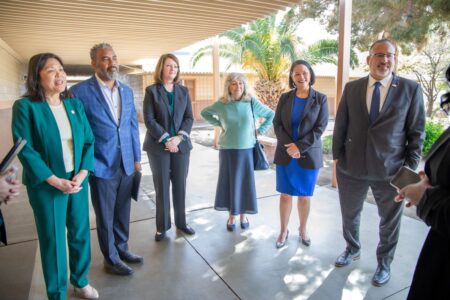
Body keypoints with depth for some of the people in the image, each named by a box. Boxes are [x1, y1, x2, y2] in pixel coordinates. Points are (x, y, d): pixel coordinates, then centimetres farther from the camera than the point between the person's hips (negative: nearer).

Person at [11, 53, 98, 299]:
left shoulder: (75, 104, 4)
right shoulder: (25, 106, -9)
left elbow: (89, 141, 3)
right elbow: (25, 149, -13)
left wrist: (82, 174, -9)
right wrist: (55, 181, -17)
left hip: (78, 181, 4)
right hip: (47, 185, -4)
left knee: (81, 233, 14)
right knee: (52, 239, 9)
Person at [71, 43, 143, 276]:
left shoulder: (127, 91, 7)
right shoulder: (80, 91, -9)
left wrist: (136, 158, 11)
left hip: (126, 165, 5)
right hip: (101, 166, -4)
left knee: (123, 213, 17)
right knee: (105, 216, 11)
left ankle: (122, 249, 38)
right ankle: (111, 259, 31)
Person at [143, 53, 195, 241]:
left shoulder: (183, 91, 10)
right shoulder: (151, 90, 0)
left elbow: (189, 117, 5)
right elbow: (149, 120, -6)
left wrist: (179, 137, -11)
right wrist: (166, 139, -15)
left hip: (181, 145, 3)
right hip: (158, 146, -3)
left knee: (180, 186, 8)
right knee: (161, 187, 4)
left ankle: (181, 222, 23)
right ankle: (162, 226, 17)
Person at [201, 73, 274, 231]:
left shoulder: (252, 102, -4)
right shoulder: (221, 104, -3)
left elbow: (271, 115, 6)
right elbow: (205, 113, 14)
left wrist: (260, 131, -1)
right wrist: (218, 124, 2)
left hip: (246, 149, 0)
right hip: (227, 150, 0)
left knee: (245, 182, 7)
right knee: (229, 182, 6)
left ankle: (243, 215, 24)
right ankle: (231, 216, 21)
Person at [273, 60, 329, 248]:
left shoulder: (320, 99, -1)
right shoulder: (285, 98, 5)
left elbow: (320, 128, -7)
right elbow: (277, 124, 0)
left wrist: (299, 147, -16)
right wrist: (290, 146, -14)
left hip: (309, 155, -1)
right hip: (285, 154, 1)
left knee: (304, 196, 9)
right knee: (285, 195, 7)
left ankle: (303, 229, 30)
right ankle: (283, 231, 23)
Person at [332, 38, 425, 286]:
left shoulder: (411, 89, -3)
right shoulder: (351, 88, 1)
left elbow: (417, 131, -1)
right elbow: (340, 125, 4)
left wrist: (411, 167, -5)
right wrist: (337, 156, 2)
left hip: (391, 170, -1)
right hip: (352, 167, 2)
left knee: (389, 220, 15)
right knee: (349, 214, 18)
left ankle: (384, 263, 40)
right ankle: (352, 249, 46)